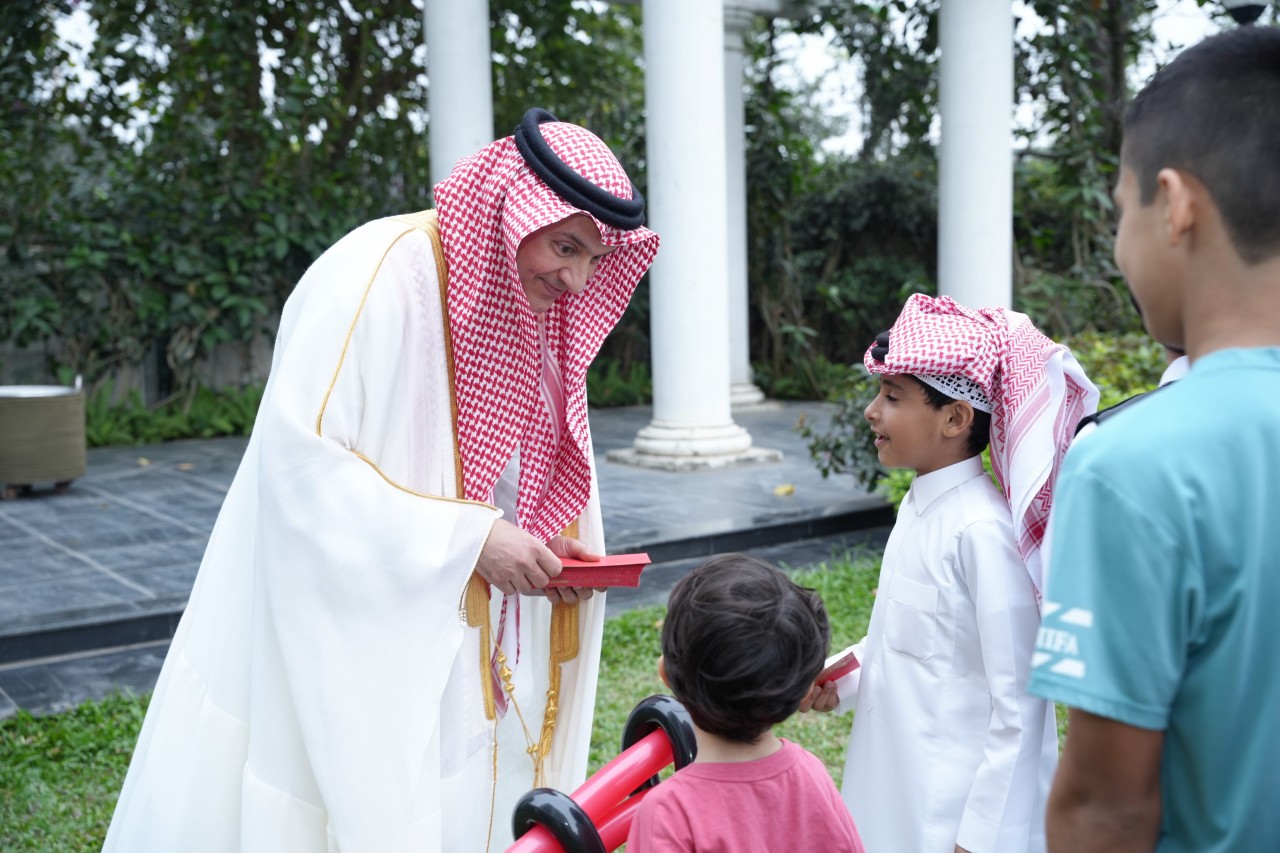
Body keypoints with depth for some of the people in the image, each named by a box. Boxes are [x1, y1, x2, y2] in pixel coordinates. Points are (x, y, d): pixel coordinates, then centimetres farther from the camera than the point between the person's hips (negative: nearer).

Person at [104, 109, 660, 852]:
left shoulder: (538, 316, 4)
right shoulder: (379, 274, -21)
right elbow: (299, 460, -25)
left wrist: (563, 542, -6)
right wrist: (467, 539, -25)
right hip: (339, 641, -7)